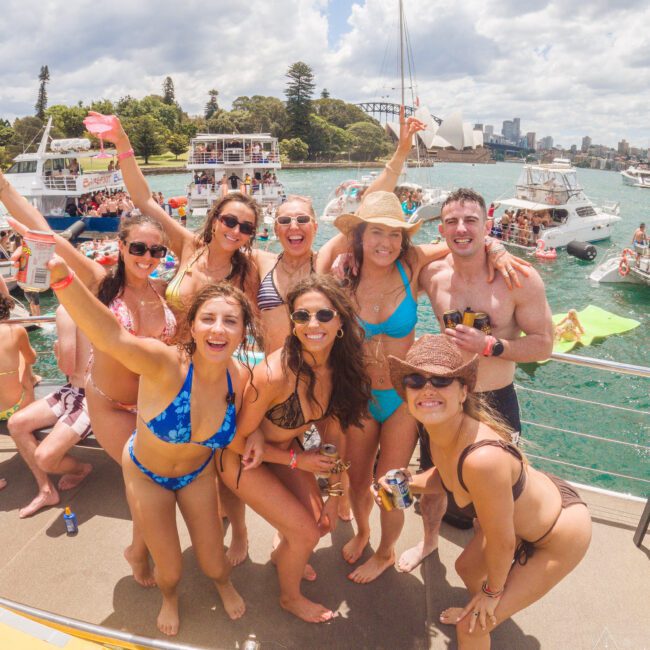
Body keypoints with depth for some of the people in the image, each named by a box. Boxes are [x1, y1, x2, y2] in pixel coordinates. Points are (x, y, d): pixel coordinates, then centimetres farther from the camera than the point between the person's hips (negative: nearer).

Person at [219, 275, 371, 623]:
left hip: (286, 447, 6)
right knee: (305, 533, -2)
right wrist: (296, 460, -16)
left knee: (322, 522, 9)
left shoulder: (340, 368, -18)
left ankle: (283, 553, 46)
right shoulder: (274, 375, -37)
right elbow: (241, 438, -22)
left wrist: (335, 493, -2)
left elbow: (333, 432, -5)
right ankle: (290, 597, 33)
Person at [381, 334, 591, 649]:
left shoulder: (483, 458, -42)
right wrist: (405, 484, -11)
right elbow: (447, 476, 5)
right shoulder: (438, 427, -17)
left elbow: (502, 543, -26)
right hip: (539, 499, 7)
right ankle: (477, 609, 62)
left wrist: (492, 591, -7)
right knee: (467, 568, 28)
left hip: (561, 534, -7)